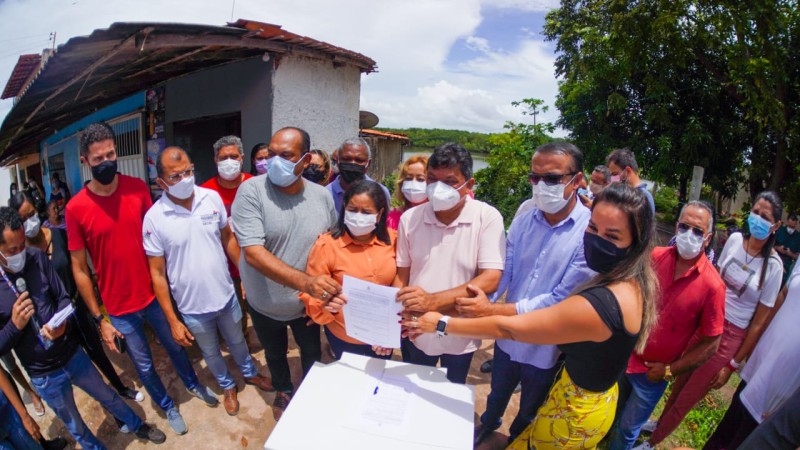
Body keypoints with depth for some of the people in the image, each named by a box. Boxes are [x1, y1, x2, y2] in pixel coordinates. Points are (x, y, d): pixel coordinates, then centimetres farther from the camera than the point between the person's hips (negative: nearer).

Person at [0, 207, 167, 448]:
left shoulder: (37, 258, -14)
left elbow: (63, 297, -4)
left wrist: (61, 323, -22)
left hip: (73, 353, 2)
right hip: (45, 376, -2)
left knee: (108, 396, 24)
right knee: (76, 427, 20)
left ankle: (138, 426, 48)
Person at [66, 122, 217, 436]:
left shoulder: (137, 187, -9)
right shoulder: (76, 208, -15)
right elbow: (79, 269, -7)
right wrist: (99, 319, -6)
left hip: (155, 294, 2)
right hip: (120, 309, -2)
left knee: (175, 346, 23)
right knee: (144, 366, 18)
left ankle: (192, 384, 51)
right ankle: (167, 406, 44)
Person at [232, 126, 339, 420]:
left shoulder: (322, 196, -12)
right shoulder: (251, 192, -22)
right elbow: (253, 253, -31)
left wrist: (326, 289, -14)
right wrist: (305, 281, -45)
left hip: (309, 301, 2)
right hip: (265, 303, -1)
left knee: (312, 352, 25)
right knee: (275, 354, 26)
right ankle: (283, 391, 57)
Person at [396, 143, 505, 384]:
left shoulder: (488, 218, -16)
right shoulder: (410, 218, -8)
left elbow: (490, 279, -23)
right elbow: (402, 274, -1)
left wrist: (433, 301, -34)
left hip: (460, 336, -1)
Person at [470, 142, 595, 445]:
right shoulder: (522, 220, -8)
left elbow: (562, 298, -25)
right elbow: (504, 273, -9)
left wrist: (497, 310, -31)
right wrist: (480, 303, -27)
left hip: (547, 347, -3)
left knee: (529, 412, 25)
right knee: (498, 394, 31)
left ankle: (514, 441, 56)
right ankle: (487, 425, 61)